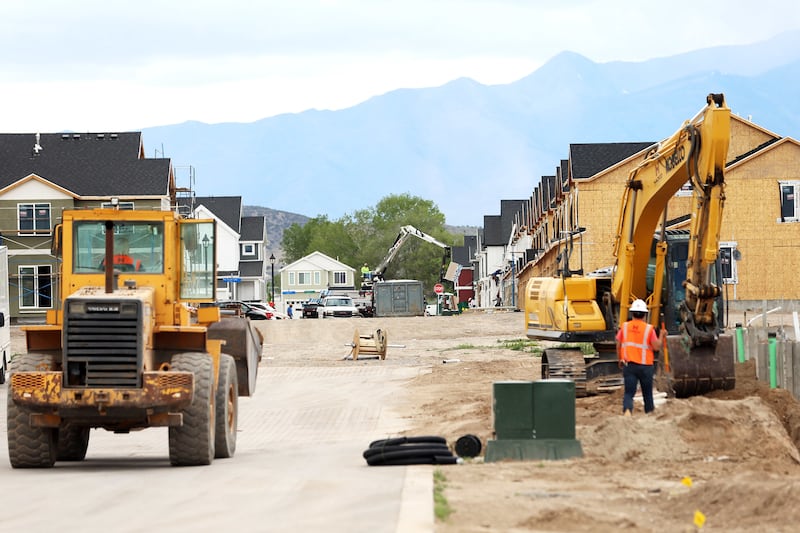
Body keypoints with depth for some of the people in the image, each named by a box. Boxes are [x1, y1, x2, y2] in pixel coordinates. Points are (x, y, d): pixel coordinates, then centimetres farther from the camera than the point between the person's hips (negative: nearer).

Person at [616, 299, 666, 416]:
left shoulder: (625, 327, 1)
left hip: (629, 365, 1)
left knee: (629, 392, -3)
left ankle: (627, 410, -28)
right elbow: (657, 347, -8)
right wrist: (662, 336, 9)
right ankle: (650, 413, 30)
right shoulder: (649, 329, -7)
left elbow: (618, 346, 5)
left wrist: (620, 360, 20)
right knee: (647, 393, 17)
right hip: (645, 366, -1)